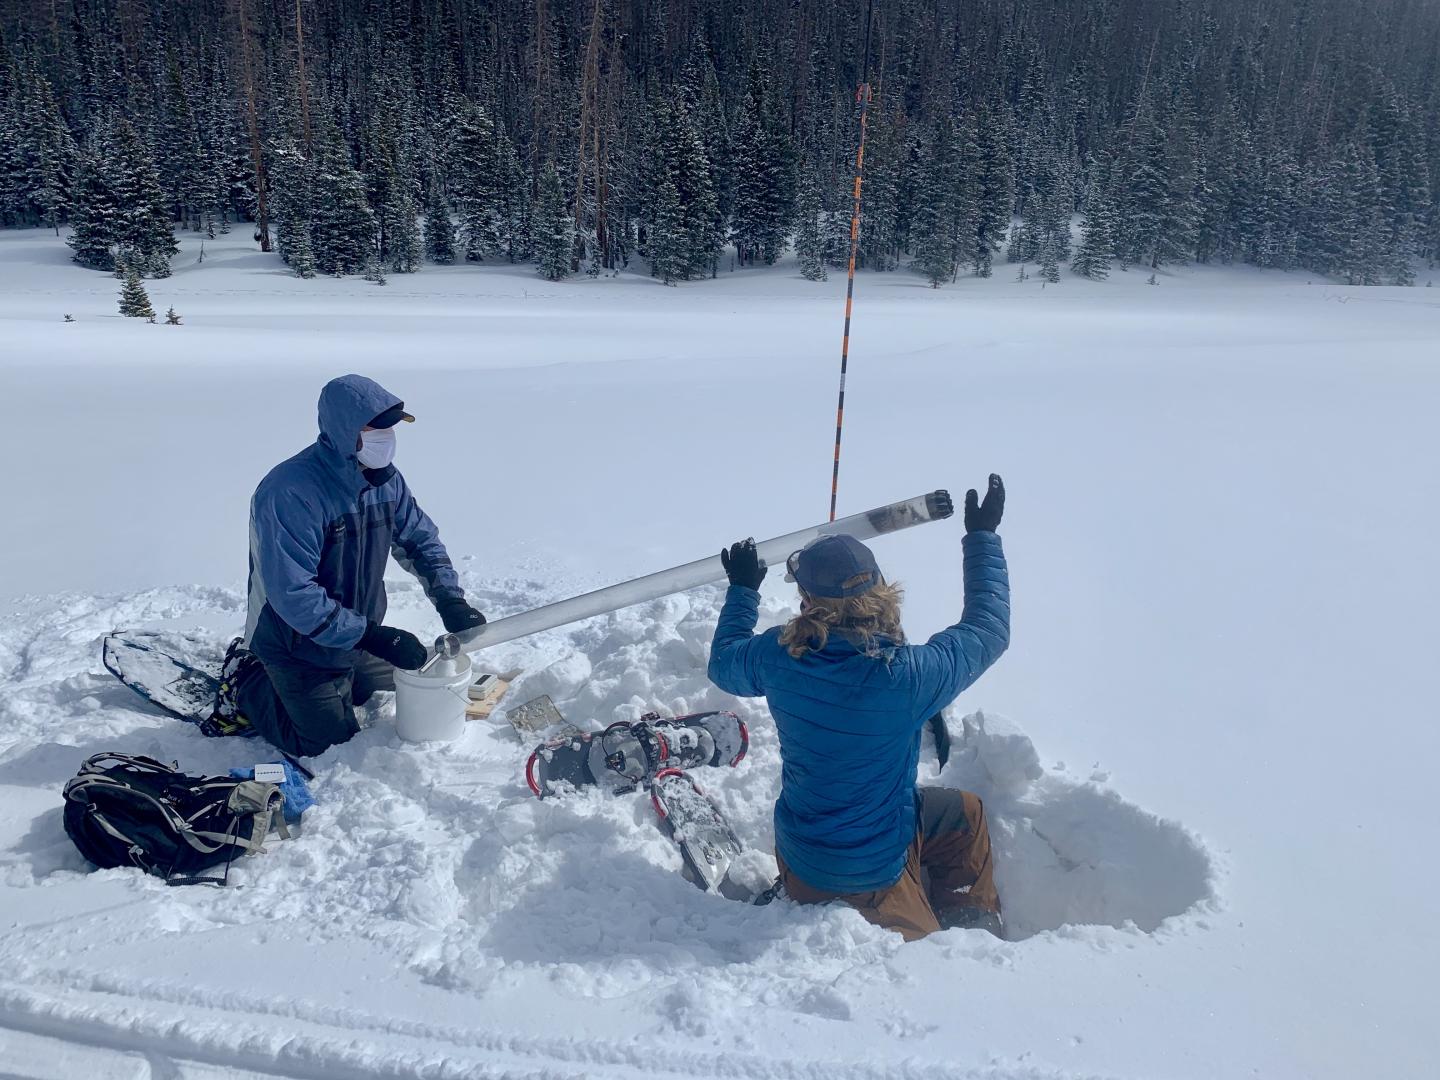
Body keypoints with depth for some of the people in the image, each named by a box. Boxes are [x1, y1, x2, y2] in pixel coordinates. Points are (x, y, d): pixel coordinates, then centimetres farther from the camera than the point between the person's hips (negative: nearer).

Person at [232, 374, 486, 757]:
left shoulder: (385, 478, -7)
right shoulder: (290, 492, -31)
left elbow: (421, 539, 2)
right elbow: (293, 596, -34)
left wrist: (450, 600, -13)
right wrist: (371, 636, -34)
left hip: (358, 638, 7)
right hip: (299, 649, -7)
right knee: (332, 744, 3)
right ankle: (252, 684, 23)